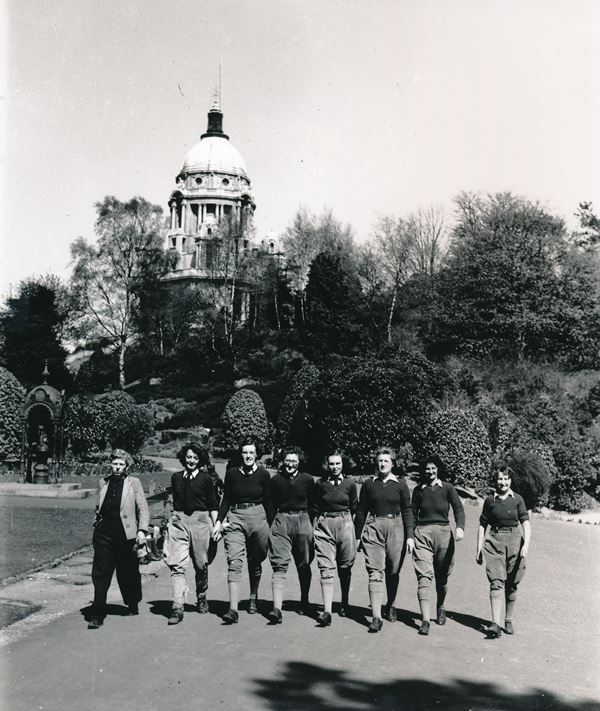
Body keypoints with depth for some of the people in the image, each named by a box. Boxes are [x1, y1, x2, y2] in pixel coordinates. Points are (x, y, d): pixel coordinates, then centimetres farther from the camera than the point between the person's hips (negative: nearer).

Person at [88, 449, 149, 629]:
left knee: (128, 572, 10)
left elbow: (143, 509, -1)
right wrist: (96, 526, 15)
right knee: (100, 573, -4)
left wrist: (142, 530, -10)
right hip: (104, 533, 2)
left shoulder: (134, 483, 0)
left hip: (126, 533, -2)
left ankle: (133, 605, 32)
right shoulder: (104, 482, 11)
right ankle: (98, 614, -1)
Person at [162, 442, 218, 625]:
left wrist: (216, 527, -2)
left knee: (201, 564, 9)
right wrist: (172, 518, 12)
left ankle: (201, 598, 32)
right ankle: (177, 607, -13)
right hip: (179, 521, 1)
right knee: (177, 565, -10)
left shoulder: (206, 479, 2)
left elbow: (213, 506, 3)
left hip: (200, 521, -1)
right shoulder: (176, 478, 10)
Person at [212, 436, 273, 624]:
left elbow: (268, 502, 4)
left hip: (257, 518, 0)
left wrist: (271, 525, 3)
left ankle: (253, 597, 36)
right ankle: (233, 608, -16)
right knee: (234, 562, -11)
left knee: (255, 562, 12)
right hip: (235, 519, 0)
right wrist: (219, 521, 3)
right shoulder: (231, 473, 3)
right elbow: (226, 500, 10)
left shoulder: (263, 474, 0)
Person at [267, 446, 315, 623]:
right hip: (281, 521, 0)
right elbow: (272, 504, 11)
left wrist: (311, 523, 5)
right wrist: (274, 521, 5)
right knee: (279, 564, -10)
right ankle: (277, 608, -17)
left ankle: (304, 602, 30)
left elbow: (313, 504, 9)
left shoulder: (307, 479, 3)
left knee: (304, 565, 11)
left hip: (302, 521, 1)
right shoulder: (276, 480, 4)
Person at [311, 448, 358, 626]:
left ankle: (344, 604, 30)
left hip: (344, 525, 1)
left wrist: (343, 519, 9)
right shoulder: (320, 484, 4)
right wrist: (316, 527, 3)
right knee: (326, 569, -9)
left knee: (345, 568, 11)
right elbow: (315, 509, 9)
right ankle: (327, 612, -14)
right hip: (324, 525, -1)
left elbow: (354, 508, 14)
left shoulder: (349, 484, 5)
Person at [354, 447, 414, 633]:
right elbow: (361, 511, 9)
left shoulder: (400, 485, 4)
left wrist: (410, 536, -2)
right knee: (375, 572, -8)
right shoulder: (369, 484, 5)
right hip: (373, 528, 0)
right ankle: (376, 617, -11)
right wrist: (357, 535, 8)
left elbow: (407, 511, 5)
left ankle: (391, 606, 34)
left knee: (393, 572, 10)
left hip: (396, 528, 0)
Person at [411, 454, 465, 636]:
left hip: (443, 532, 0)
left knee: (442, 576, 10)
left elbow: (458, 509, -5)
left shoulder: (447, 488, 3)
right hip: (422, 533, 0)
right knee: (424, 576, -10)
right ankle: (425, 621, -13)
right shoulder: (418, 490, 8)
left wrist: (460, 527, -23)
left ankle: (440, 608, 38)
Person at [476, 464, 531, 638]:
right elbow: (482, 525, 11)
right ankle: (495, 624, -19)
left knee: (511, 584, 8)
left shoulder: (517, 499, 3)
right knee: (496, 582, -12)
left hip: (514, 541, 1)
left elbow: (526, 523, -3)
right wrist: (479, 550, 9)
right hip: (494, 541, 0)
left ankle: (508, 620, 24)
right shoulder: (490, 500, 5)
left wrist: (526, 545, -17)